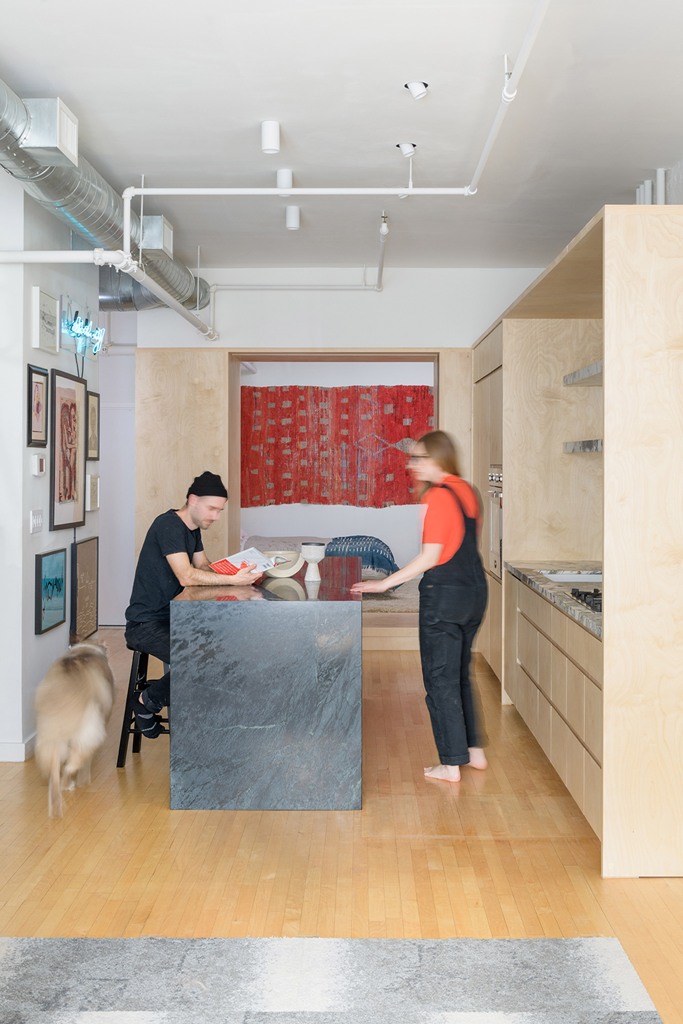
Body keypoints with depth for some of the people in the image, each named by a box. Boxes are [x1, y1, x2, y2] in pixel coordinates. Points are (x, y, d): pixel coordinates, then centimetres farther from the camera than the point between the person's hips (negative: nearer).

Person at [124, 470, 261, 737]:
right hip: (146, 623, -9)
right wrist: (233, 580, -32)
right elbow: (186, 576, -28)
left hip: (172, 617, 9)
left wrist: (240, 573, -10)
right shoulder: (168, 525, -19)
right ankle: (147, 702, -3)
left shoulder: (192, 528, 12)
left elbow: (204, 567, 8)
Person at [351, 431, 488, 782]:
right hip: (474, 591, 9)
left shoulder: (437, 496, -17)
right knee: (460, 674, 21)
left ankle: (451, 765, 9)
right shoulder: (467, 491, 9)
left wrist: (386, 583, -17)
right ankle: (474, 749, 28)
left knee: (441, 680, 2)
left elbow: (430, 556, -19)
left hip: (444, 594, -9)